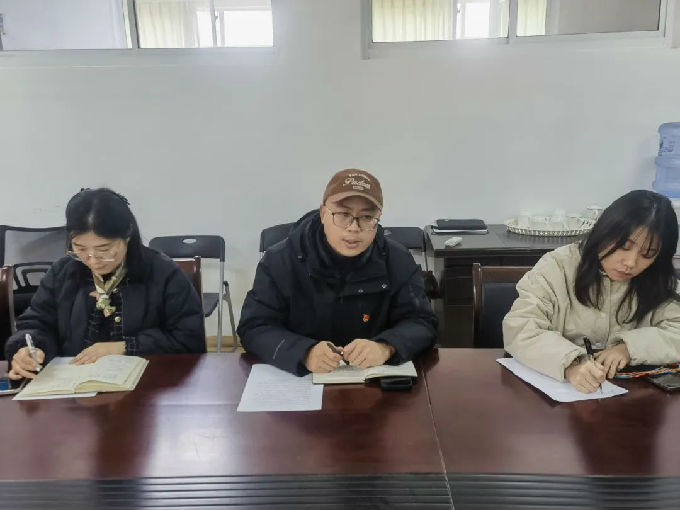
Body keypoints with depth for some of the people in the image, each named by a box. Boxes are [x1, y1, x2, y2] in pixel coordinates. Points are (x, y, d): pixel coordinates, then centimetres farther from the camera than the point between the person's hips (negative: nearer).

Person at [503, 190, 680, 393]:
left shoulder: (658, 283, 2)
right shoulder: (558, 266, -10)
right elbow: (518, 328, -20)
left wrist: (630, 347, -20)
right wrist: (569, 364, -36)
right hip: (554, 383, -3)